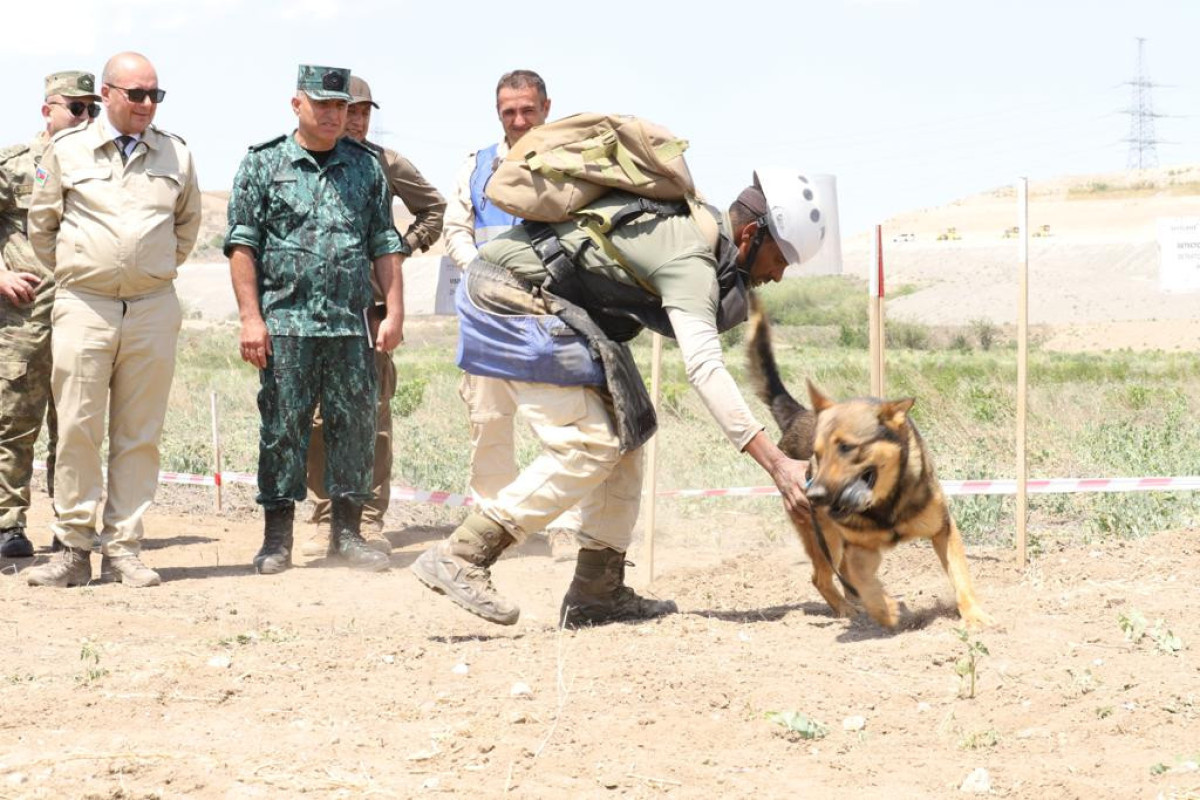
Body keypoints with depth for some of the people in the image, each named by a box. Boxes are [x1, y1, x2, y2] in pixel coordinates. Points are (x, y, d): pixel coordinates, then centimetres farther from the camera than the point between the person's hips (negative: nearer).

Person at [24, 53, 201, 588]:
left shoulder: (175, 155, 9)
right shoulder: (66, 151, 3)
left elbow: (188, 222, 23)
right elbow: (41, 224, 12)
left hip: (152, 308, 2)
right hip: (84, 306, -2)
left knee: (139, 436, 2)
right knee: (77, 429, -4)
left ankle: (123, 548, 7)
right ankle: (74, 549, 1)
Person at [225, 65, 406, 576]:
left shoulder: (366, 167, 13)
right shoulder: (264, 164, 4)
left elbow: (385, 245, 13)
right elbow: (243, 245, 0)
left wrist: (394, 312, 4)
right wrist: (250, 317, -7)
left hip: (352, 323, 3)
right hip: (285, 322, -3)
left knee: (355, 427, 3)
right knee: (283, 428, -1)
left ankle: (348, 533, 12)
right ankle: (277, 538, 6)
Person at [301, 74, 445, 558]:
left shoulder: (385, 164, 7)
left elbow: (434, 207, 20)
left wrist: (405, 247, 8)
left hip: (371, 304, 0)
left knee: (374, 414, -3)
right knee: (317, 416, 1)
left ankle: (370, 520, 1)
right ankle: (327, 518, 9)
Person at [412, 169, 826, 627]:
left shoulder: (701, 222, 7)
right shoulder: (691, 259, -23)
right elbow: (704, 367, -35)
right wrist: (775, 462, -40)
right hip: (511, 294, -10)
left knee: (626, 428, 6)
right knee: (591, 443, -15)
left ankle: (599, 592, 7)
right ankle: (460, 556, -15)